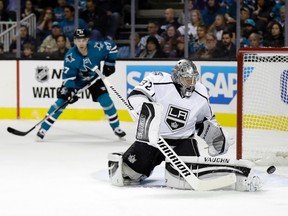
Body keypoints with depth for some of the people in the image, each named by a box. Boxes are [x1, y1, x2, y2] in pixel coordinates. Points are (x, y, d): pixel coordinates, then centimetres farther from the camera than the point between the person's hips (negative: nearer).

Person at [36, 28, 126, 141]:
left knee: (106, 100, -13)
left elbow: (112, 46, -8)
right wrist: (69, 91, -39)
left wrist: (109, 64, -9)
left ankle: (116, 128, 6)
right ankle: (43, 129, -7)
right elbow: (68, 76, -27)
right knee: (62, 101, -13)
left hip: (94, 78, 2)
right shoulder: (70, 56, -30)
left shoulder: (97, 47, -27)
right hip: (76, 80, -2)